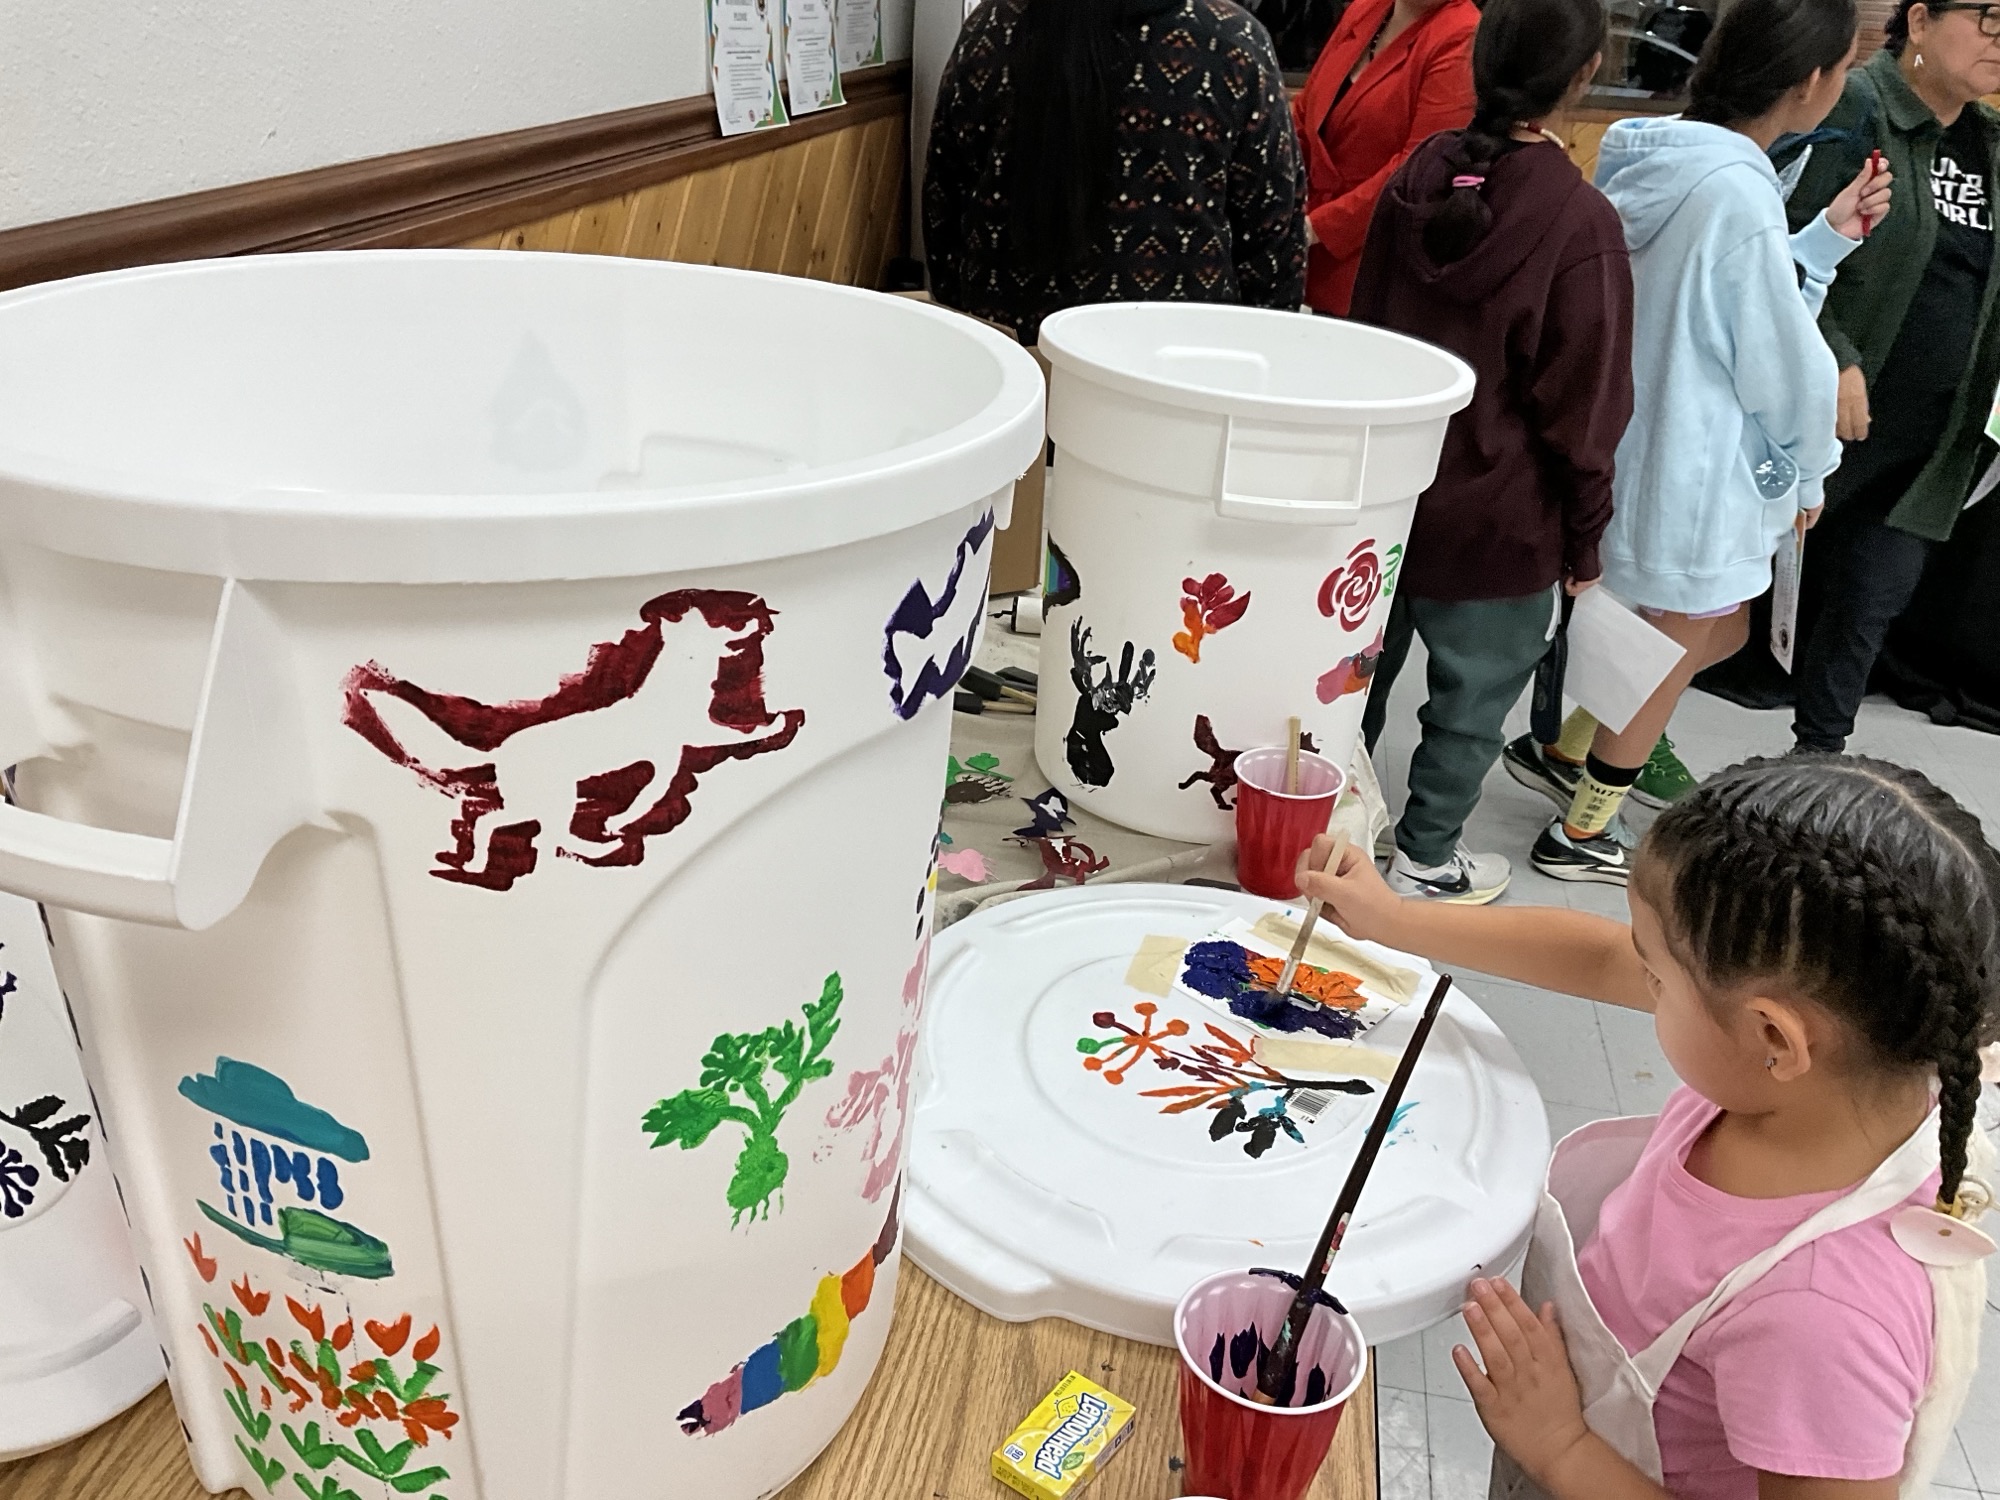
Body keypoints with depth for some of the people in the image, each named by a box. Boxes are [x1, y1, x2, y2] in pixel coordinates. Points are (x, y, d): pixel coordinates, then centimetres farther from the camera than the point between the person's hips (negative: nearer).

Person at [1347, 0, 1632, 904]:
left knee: (1364, 663, 21)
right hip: (1495, 520, -5)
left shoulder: (1419, 176, -3)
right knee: (1474, 695, 12)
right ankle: (1424, 861, 25)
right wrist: (1585, 537, -1)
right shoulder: (1580, 221, -19)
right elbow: (1583, 404, -14)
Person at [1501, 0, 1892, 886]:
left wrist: (1827, 236, 7)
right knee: (1673, 655, 12)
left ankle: (1560, 752, 35)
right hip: (1693, 472, -9)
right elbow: (1784, 361, -17)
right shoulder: (1737, 194, -24)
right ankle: (1580, 836, 28)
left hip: (1638, 443, 9)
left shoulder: (1666, 158, 3)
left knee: (1719, 630, 25)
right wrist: (1811, 470, -2)